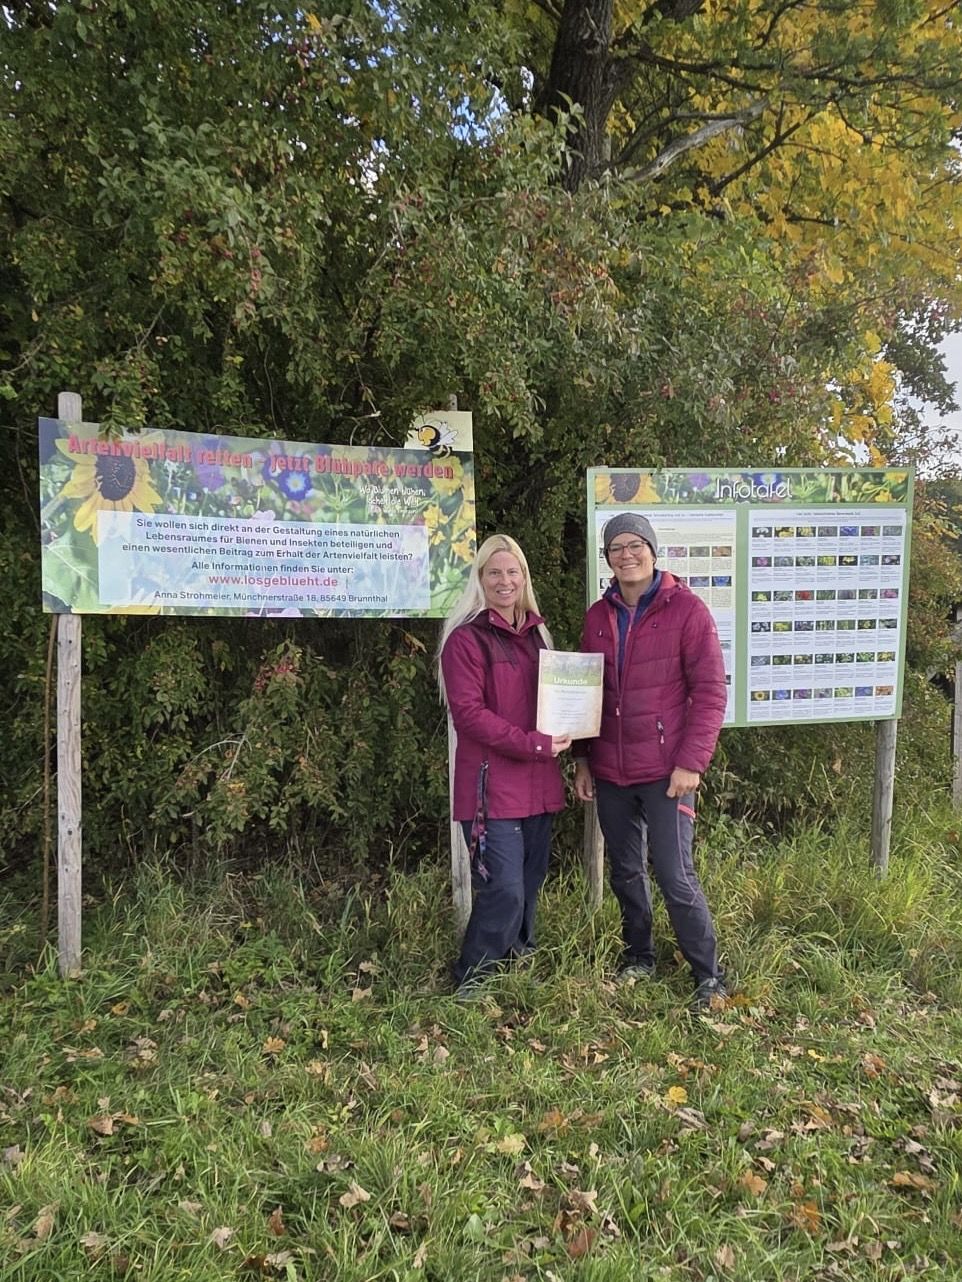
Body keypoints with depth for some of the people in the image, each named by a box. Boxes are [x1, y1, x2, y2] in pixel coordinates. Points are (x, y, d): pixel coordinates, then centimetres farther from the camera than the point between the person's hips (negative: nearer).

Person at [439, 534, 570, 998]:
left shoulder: (536, 633, 16)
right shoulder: (467, 638, -8)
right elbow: (468, 712, -16)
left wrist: (560, 738, 4)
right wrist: (533, 744, -19)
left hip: (537, 782, 7)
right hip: (492, 782, -7)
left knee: (530, 884, 15)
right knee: (505, 889, -9)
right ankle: (471, 984, 10)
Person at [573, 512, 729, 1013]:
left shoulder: (686, 609, -7)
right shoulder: (598, 616, 8)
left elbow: (710, 691, -10)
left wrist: (691, 762, -15)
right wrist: (581, 758, 9)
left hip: (666, 771, -5)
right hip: (609, 771, 5)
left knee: (675, 876, -3)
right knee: (625, 871, 16)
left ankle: (709, 976, 15)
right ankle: (638, 957, 35)